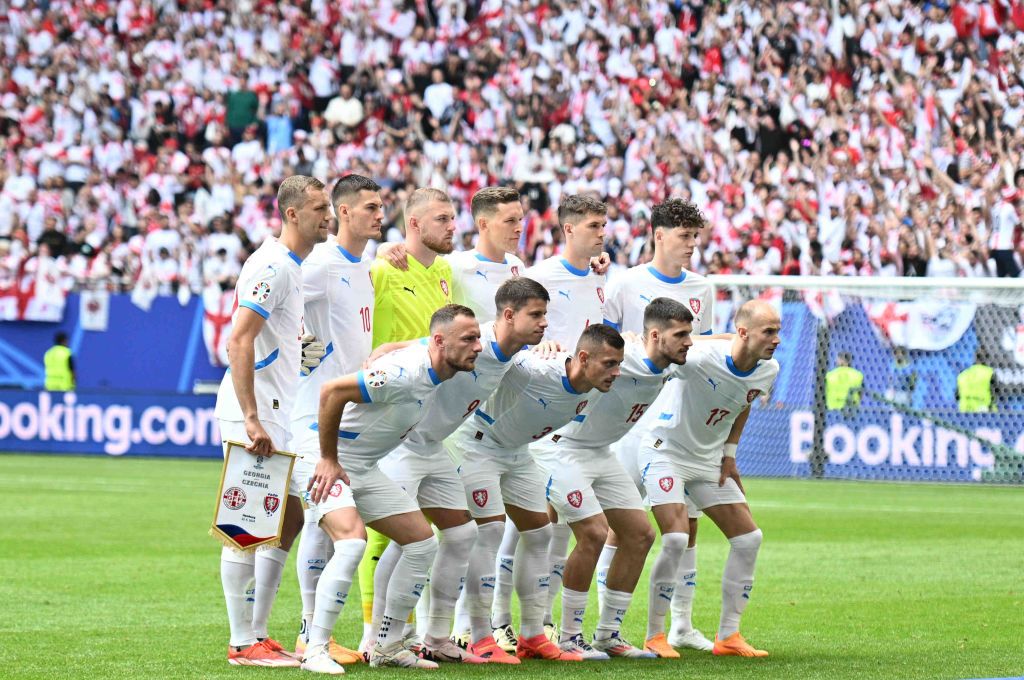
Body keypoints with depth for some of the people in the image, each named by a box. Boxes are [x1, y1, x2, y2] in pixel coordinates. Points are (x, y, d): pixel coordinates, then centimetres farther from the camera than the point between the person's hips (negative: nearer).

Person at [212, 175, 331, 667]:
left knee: (288, 520, 11)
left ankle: (257, 634, 17)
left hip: (280, 416, 10)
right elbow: (238, 342, -22)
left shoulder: (299, 269, 15)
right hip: (254, 412, -10)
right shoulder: (271, 266, -15)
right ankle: (242, 644, -3)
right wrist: (252, 420, -26)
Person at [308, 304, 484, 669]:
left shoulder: (439, 371, -1)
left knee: (423, 543, 8)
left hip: (366, 469, 10)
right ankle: (314, 649, -22)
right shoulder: (405, 372, -29)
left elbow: (387, 350, 21)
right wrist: (328, 459, -25)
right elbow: (332, 391, -31)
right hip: (327, 460, -10)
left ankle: (388, 646, 14)